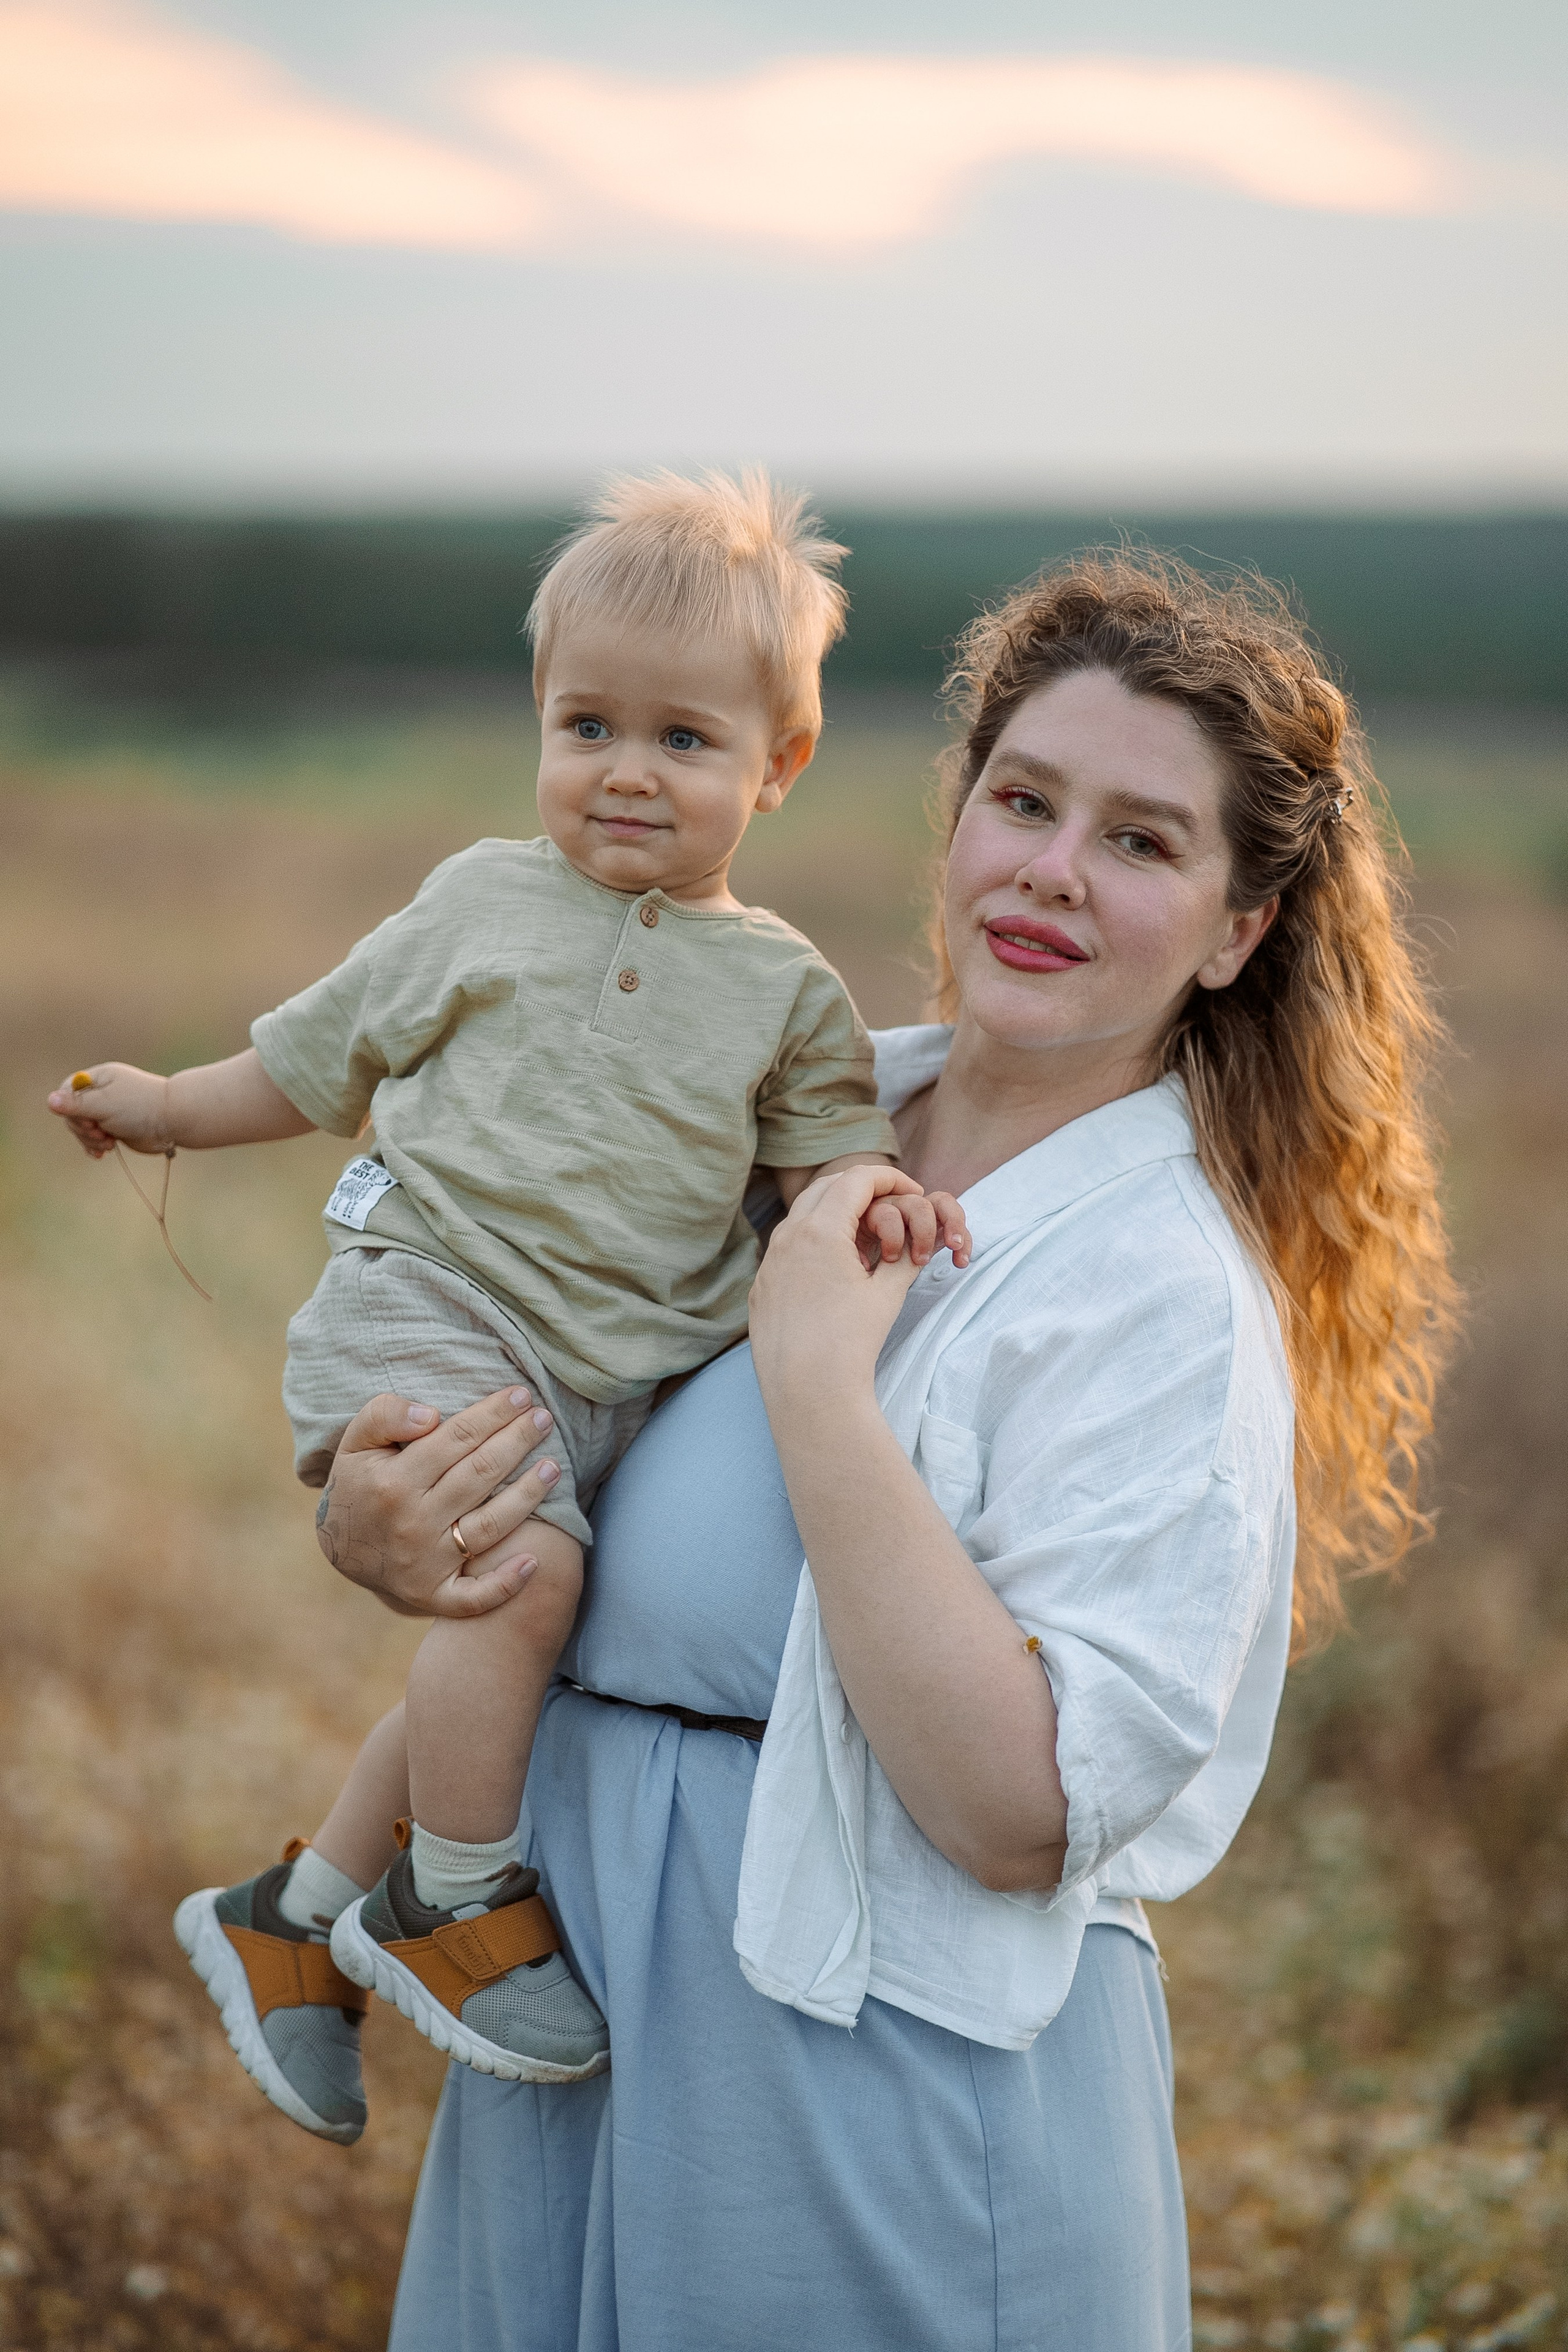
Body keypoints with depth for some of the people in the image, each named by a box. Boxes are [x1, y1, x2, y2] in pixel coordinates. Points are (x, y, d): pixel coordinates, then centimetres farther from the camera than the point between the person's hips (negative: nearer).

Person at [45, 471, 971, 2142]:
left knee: (484, 1669, 5)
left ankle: (292, 1915, 24)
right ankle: (454, 1908, -7)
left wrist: (879, 1191, -12)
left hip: (614, 1375, 3)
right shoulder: (481, 901, 8)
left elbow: (824, 1143, 10)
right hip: (425, 1306, -3)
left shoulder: (783, 984, 10)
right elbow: (325, 1056, 20)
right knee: (521, 1577, -26)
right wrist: (166, 1107, 23)